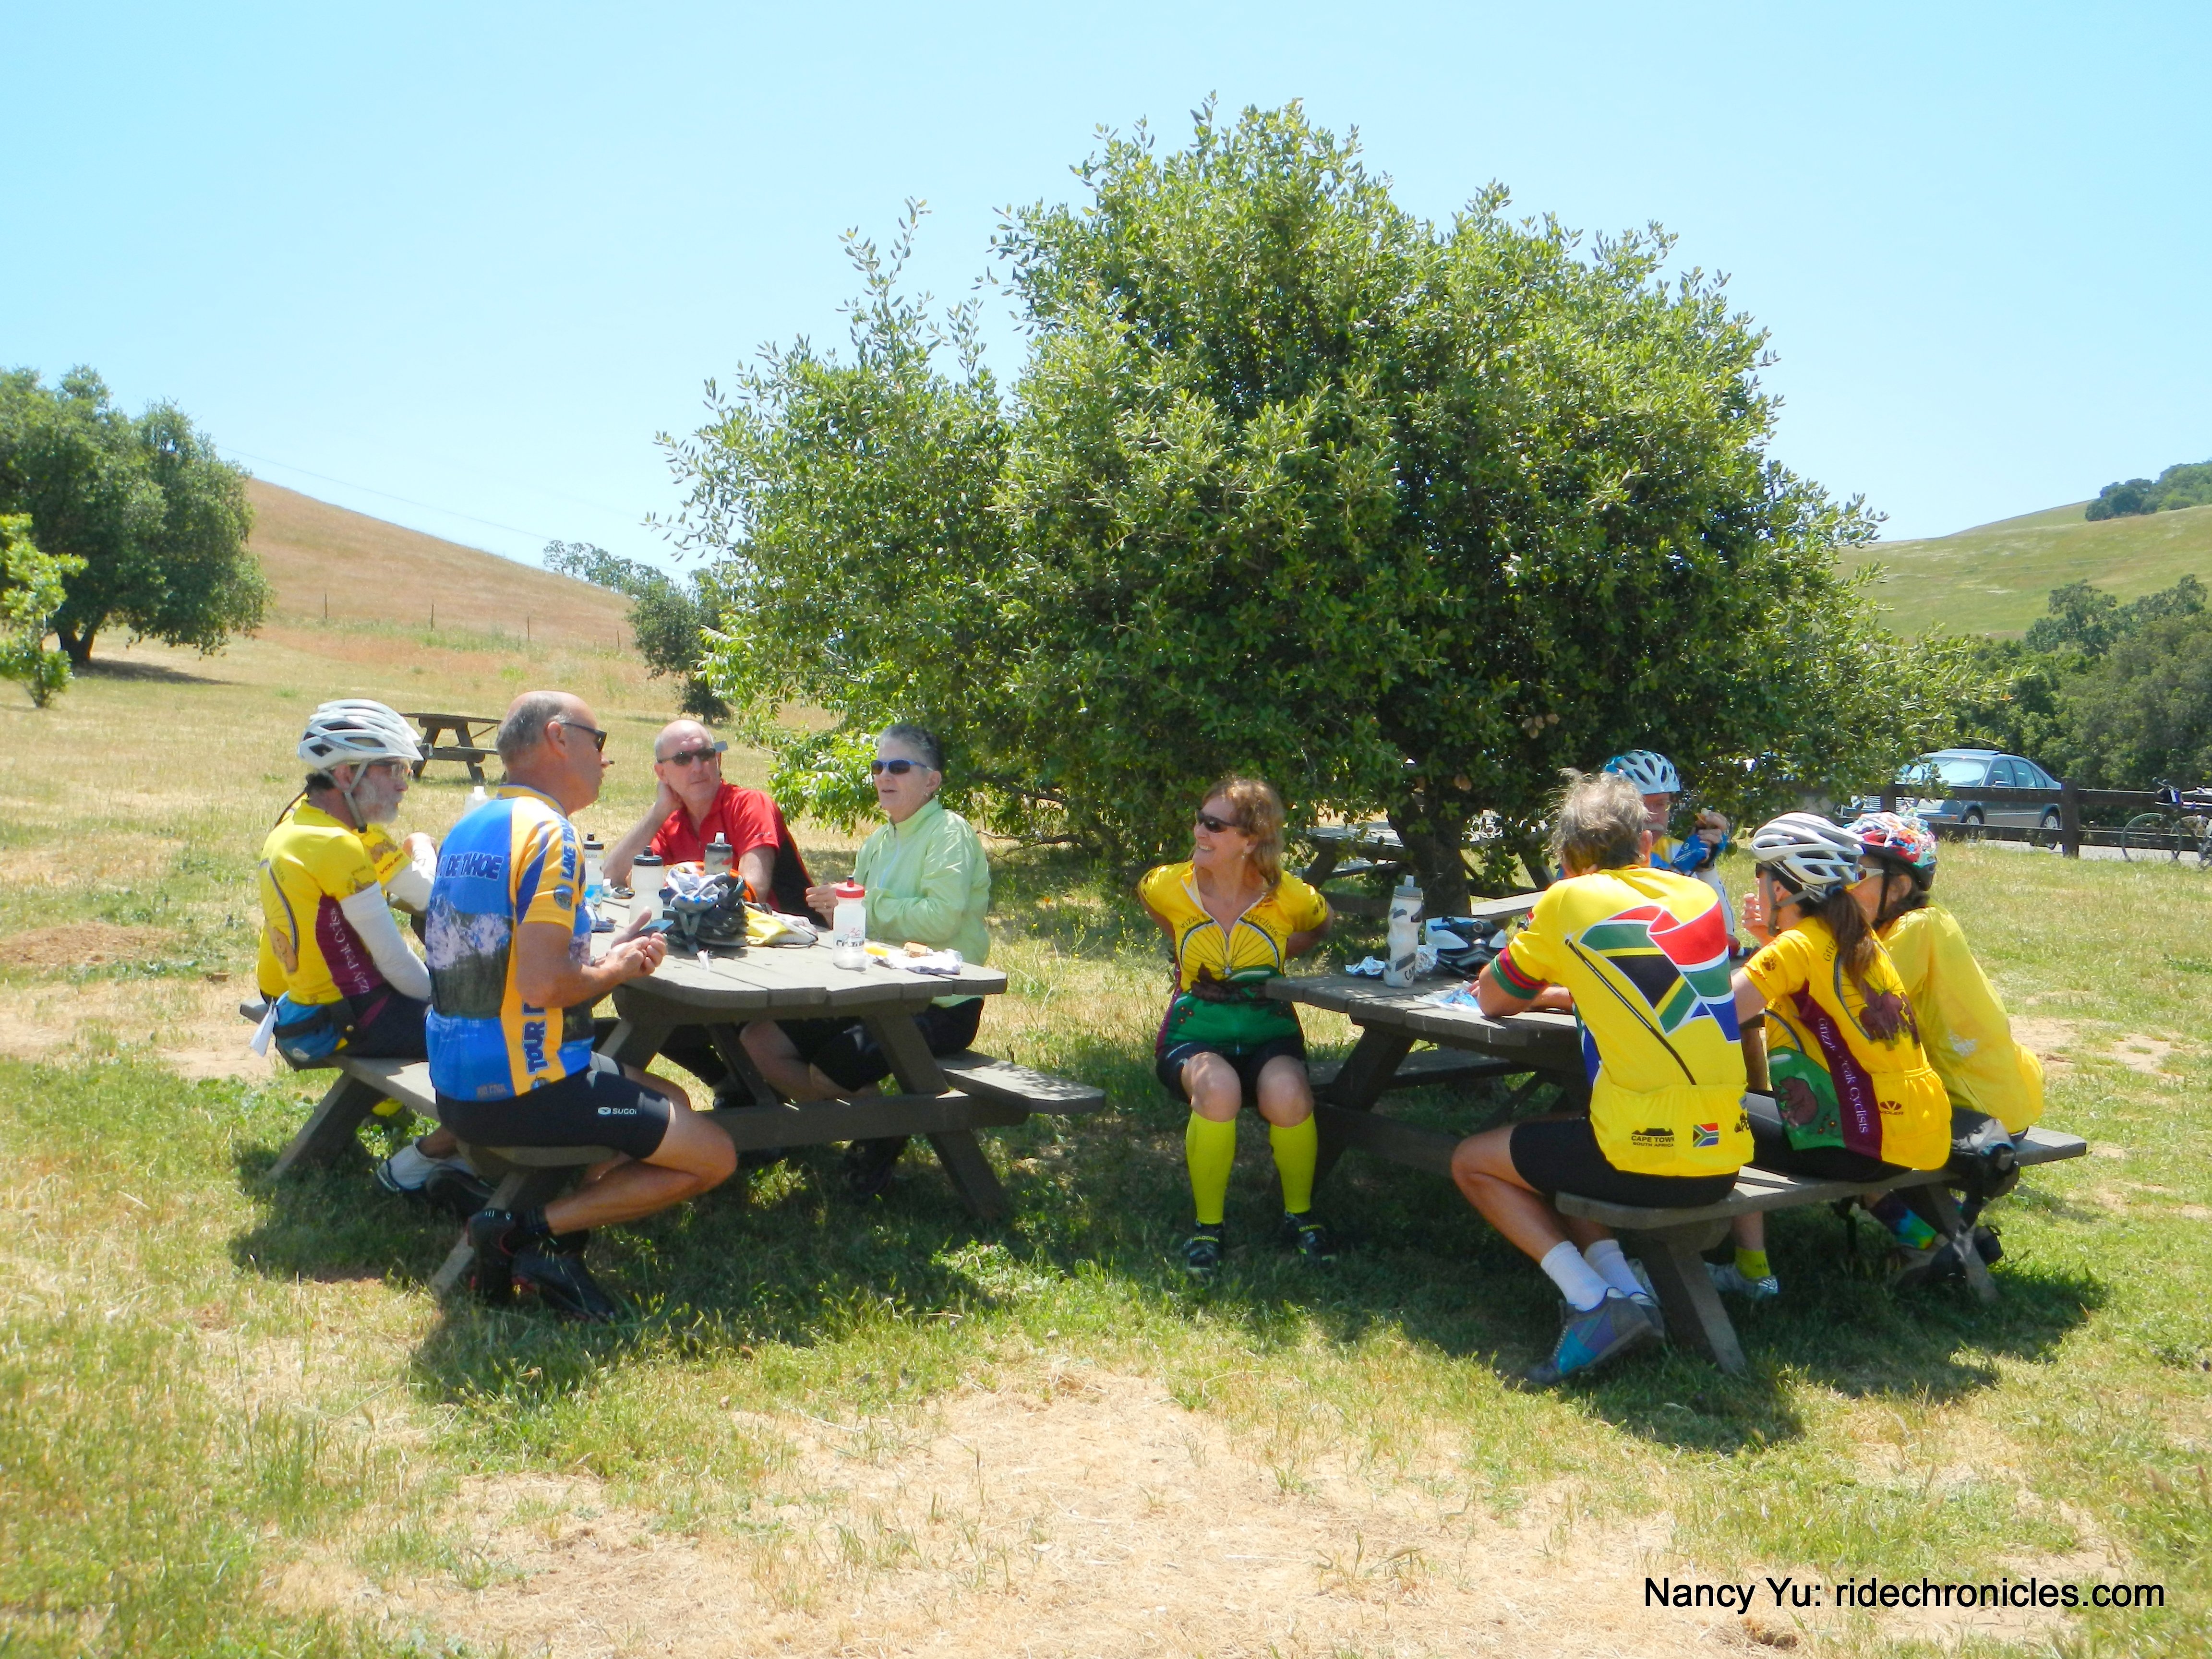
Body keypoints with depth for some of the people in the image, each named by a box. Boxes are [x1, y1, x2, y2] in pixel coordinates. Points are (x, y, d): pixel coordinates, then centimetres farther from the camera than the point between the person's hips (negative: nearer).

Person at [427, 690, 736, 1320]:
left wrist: (607, 952, 9)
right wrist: (615, 970, -7)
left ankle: (554, 1240, 6)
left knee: (671, 1102, 25)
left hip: (456, 1084, 9)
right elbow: (541, 985, -27)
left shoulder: (469, 828, 12)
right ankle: (534, 1229, -4)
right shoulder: (549, 832, -17)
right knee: (715, 1157, 2)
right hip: (523, 1091, -9)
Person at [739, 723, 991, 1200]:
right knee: (759, 1042, -1)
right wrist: (833, 906, -3)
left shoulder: (950, 833, -11)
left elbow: (941, 918, -26)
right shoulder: (879, 842, 15)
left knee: (828, 1071, -22)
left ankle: (887, 1130, 11)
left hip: (939, 1005, -9)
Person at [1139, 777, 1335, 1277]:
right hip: (1196, 1033, 0)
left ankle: (1299, 1215, -5)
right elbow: (1144, 892, 22)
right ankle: (1208, 1226, -15)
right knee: (1218, 1089, -37)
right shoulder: (1170, 888, -5)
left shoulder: (1289, 898, -6)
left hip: (1268, 1031, 0)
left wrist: (1276, 956, 8)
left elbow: (1320, 924, 18)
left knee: (1286, 1094, -35)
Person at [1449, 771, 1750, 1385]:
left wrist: (1552, 988, 28)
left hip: (1645, 1160, -6)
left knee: (1472, 1163, 16)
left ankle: (1596, 1303, 0)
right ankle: (1625, 1289, 10)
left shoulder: (1568, 902, -4)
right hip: (1723, 1159, 6)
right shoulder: (1701, 897, 9)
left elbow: (1492, 999, 9)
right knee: (1547, 1153, 30)